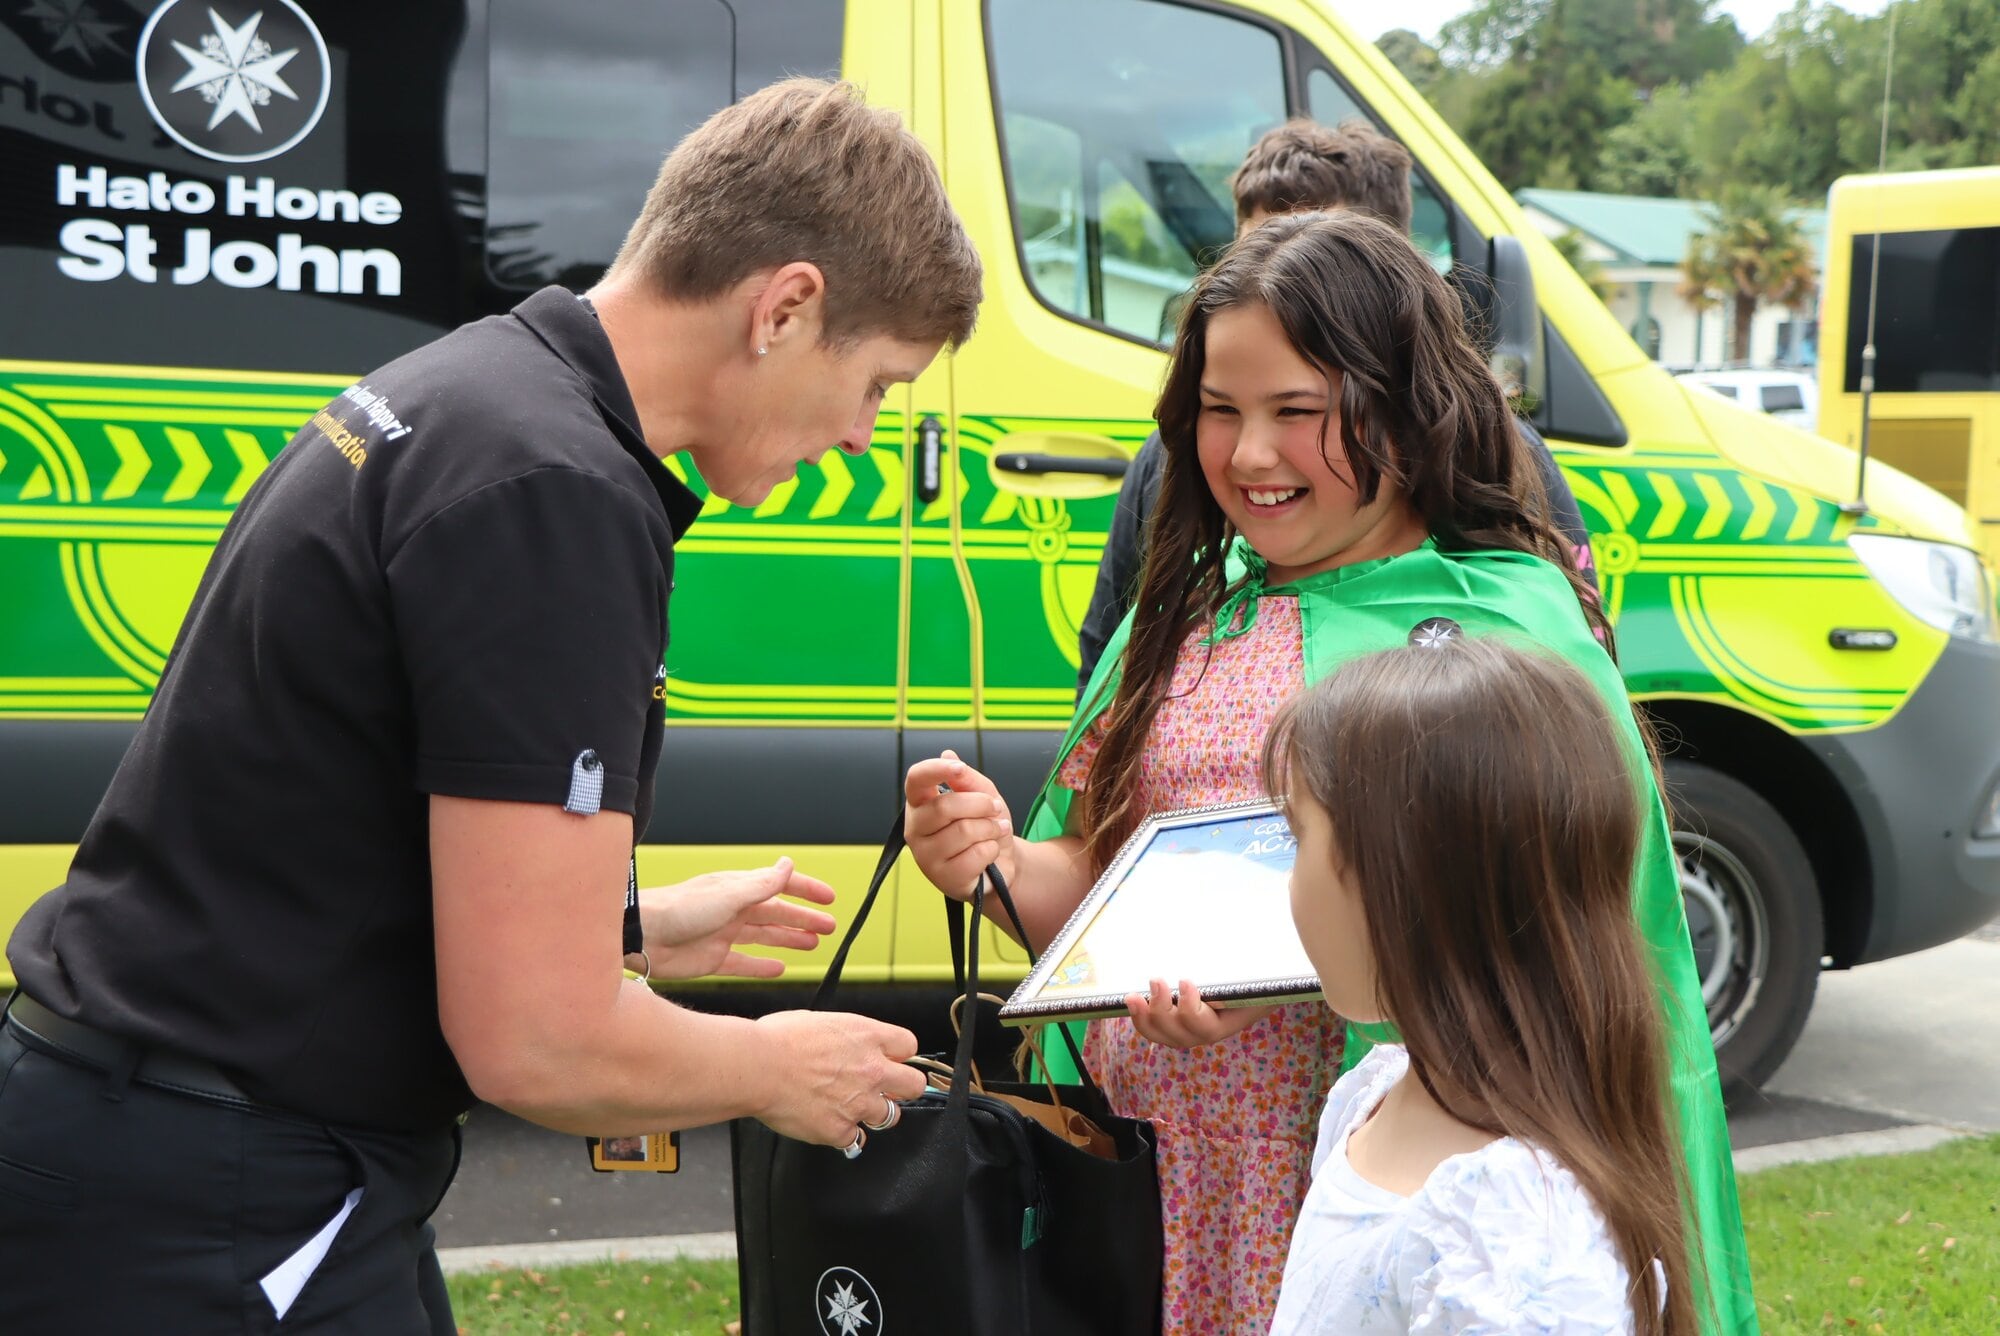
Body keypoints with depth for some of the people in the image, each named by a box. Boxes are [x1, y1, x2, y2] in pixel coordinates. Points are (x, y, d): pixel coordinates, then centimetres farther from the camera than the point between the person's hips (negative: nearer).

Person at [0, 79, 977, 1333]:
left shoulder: (458, 388, 7)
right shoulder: (554, 493, -24)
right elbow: (537, 1043, -25)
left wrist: (633, 929, 21)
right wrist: (774, 1070, -6)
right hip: (207, 1229, -10)